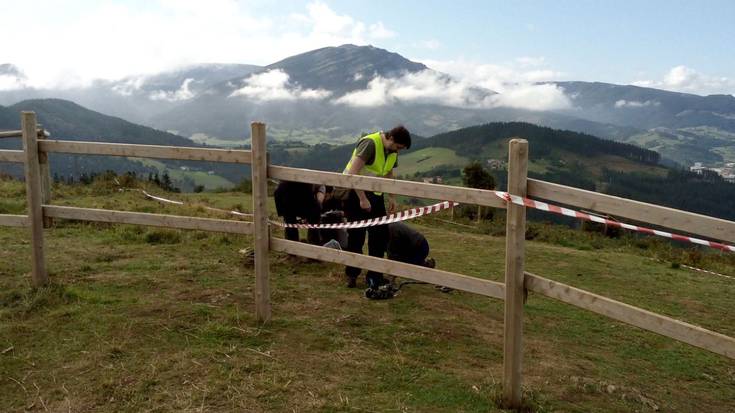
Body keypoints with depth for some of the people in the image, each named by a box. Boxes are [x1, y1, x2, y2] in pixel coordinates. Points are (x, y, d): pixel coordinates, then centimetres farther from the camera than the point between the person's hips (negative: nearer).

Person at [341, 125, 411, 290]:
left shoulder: (392, 151, 3)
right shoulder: (370, 143, -23)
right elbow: (352, 173, -28)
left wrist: (391, 196, 10)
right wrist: (362, 199, -27)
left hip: (374, 193, 8)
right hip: (354, 191, -7)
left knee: (380, 234, 4)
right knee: (356, 235, -3)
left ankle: (374, 275, 14)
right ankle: (351, 275, 13)